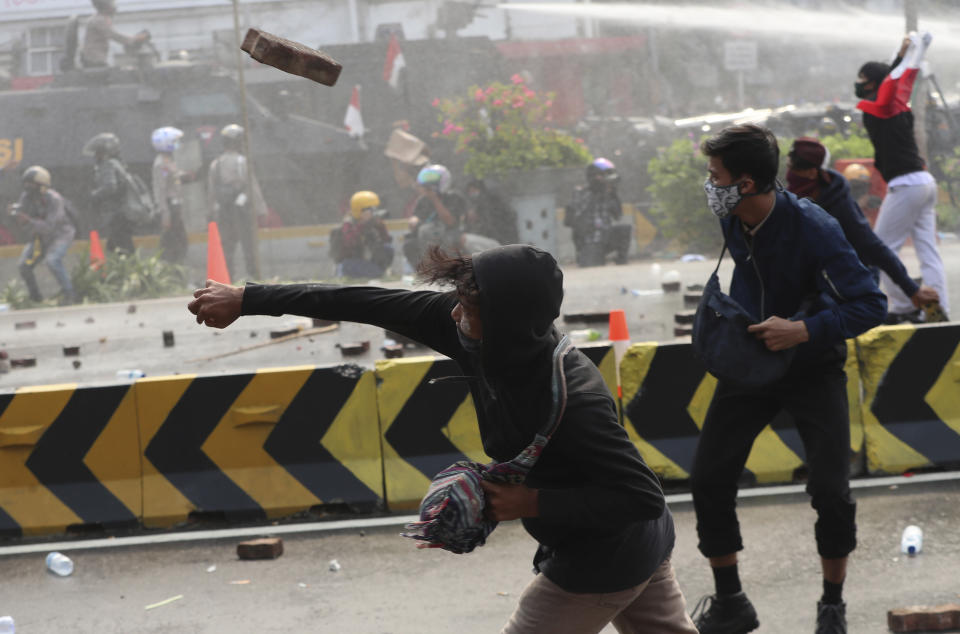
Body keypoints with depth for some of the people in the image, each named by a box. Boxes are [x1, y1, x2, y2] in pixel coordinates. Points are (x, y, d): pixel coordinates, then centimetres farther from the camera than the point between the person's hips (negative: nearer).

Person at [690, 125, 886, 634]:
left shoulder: (813, 229, -28)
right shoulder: (732, 221, -9)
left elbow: (870, 305, -27)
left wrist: (803, 330, -35)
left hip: (811, 366, -5)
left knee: (830, 492, -13)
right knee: (708, 481, -2)